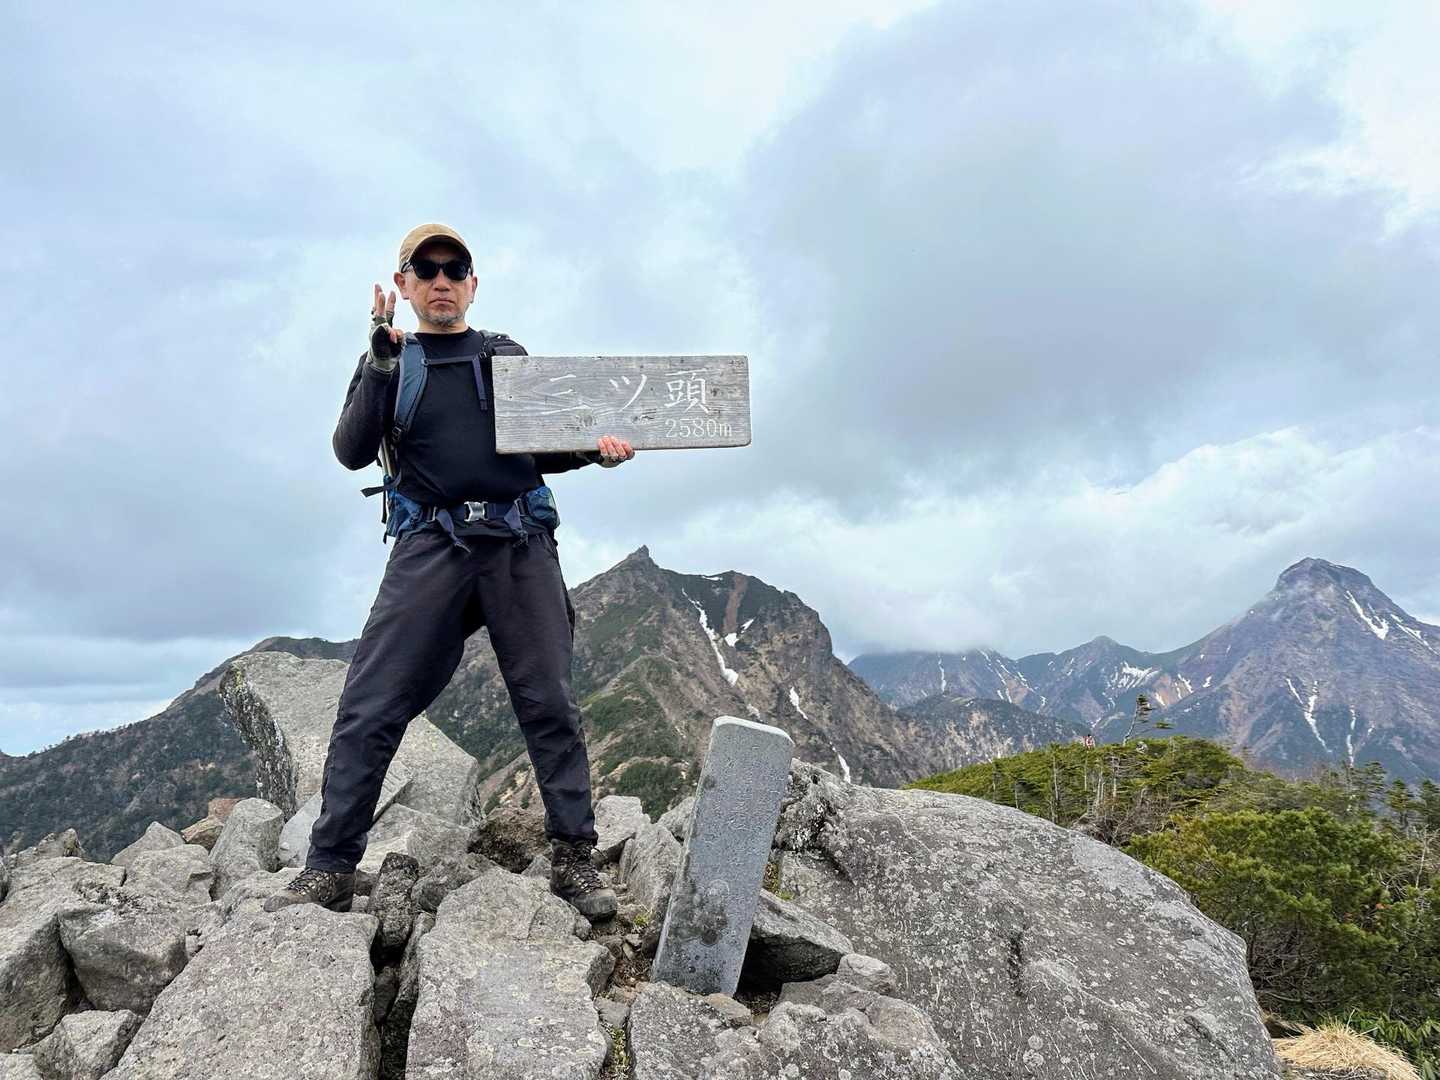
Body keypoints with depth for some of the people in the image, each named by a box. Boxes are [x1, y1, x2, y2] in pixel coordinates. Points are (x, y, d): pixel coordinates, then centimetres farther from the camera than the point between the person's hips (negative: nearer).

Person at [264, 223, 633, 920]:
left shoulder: (509, 358, 19)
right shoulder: (388, 363, 16)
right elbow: (352, 452, 1)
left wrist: (595, 448, 1)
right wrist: (380, 364, -9)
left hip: (521, 545, 1)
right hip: (430, 546, 0)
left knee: (549, 705, -2)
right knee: (369, 710, -7)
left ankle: (574, 861, 7)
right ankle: (330, 869, 3)